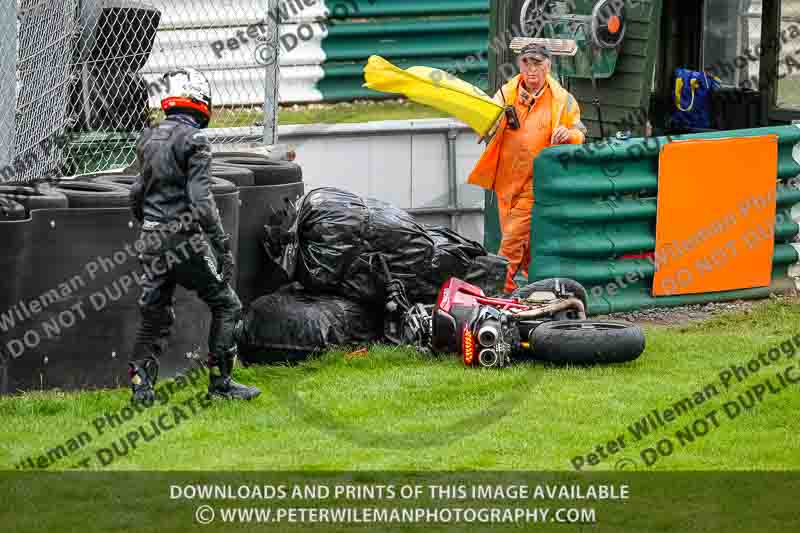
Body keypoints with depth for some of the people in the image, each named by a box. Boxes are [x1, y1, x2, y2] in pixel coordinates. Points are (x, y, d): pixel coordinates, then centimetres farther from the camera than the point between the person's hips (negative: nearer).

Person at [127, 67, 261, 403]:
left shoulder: (148, 139, 12)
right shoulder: (193, 140, -11)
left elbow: (137, 197, 19)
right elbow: (201, 200, -19)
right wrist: (223, 247, -16)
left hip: (151, 239, 7)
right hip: (184, 240, -7)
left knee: (155, 313, 15)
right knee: (227, 306, 6)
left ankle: (141, 384, 6)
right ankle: (220, 382, 6)